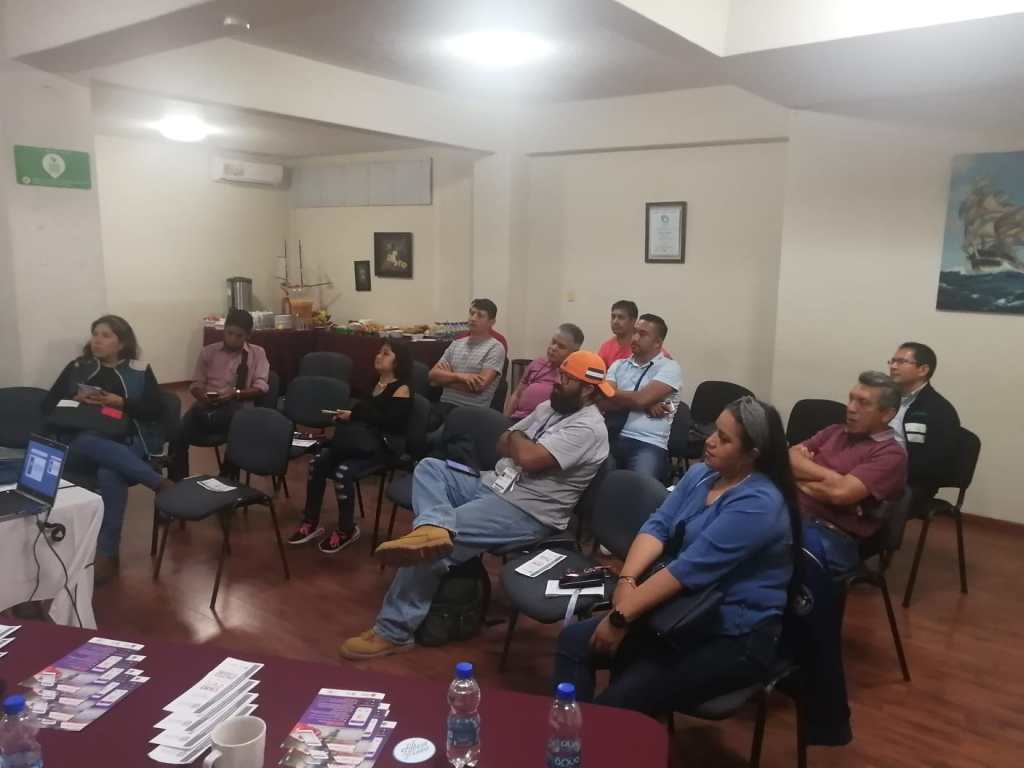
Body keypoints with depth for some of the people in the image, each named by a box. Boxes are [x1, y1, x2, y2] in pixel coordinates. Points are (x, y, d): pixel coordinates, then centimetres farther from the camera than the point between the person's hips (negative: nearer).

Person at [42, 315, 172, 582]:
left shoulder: (139, 370, 9)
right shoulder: (77, 367, 15)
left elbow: (156, 410, 1)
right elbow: (47, 405, 13)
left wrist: (122, 403, -12)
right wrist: (76, 399, -6)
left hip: (127, 442, -2)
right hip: (81, 441, 2)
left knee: (109, 474, -35)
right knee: (89, 442, -37)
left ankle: (108, 553, -24)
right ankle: (159, 483, -30)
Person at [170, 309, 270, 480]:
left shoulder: (257, 353, 13)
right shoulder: (208, 351, 18)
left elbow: (261, 388, 3)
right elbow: (195, 384, 16)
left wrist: (235, 393, -16)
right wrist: (203, 395, -9)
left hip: (237, 407, -2)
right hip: (207, 405, 2)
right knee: (177, 435, -26)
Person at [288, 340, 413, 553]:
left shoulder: (401, 389, -4)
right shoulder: (373, 382, 21)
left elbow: (390, 421, -17)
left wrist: (353, 415, -14)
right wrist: (345, 415, 1)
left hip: (380, 445, -7)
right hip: (358, 438, 7)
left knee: (342, 472, -29)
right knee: (317, 462, -16)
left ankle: (347, 530, -10)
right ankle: (311, 523, -4)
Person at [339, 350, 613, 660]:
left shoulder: (588, 428, -15)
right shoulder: (550, 407, 15)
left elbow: (529, 458, -26)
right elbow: (502, 446, 15)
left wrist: (516, 437, -4)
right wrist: (520, 442, -7)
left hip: (525, 512, -10)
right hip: (492, 486, 10)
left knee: (432, 549, -19)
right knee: (429, 467, -4)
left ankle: (393, 633, -7)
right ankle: (434, 526, -35)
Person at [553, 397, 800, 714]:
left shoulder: (759, 504, -21)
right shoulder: (699, 475, 6)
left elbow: (691, 568, -26)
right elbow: (658, 526, -1)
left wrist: (621, 617, -24)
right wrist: (626, 581, -19)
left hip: (734, 638, -8)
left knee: (616, 704, -23)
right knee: (574, 641, -7)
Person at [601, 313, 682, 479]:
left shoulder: (670, 367, 4)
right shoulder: (618, 365, 17)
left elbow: (640, 399, -10)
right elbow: (603, 402, 3)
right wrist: (647, 406, -6)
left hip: (648, 444, -3)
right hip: (612, 437, 4)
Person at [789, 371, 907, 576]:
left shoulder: (890, 454, -1)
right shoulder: (835, 431, 20)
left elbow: (840, 492, -15)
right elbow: (791, 456, 9)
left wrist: (801, 475, 0)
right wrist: (828, 476, -6)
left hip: (831, 536, -6)